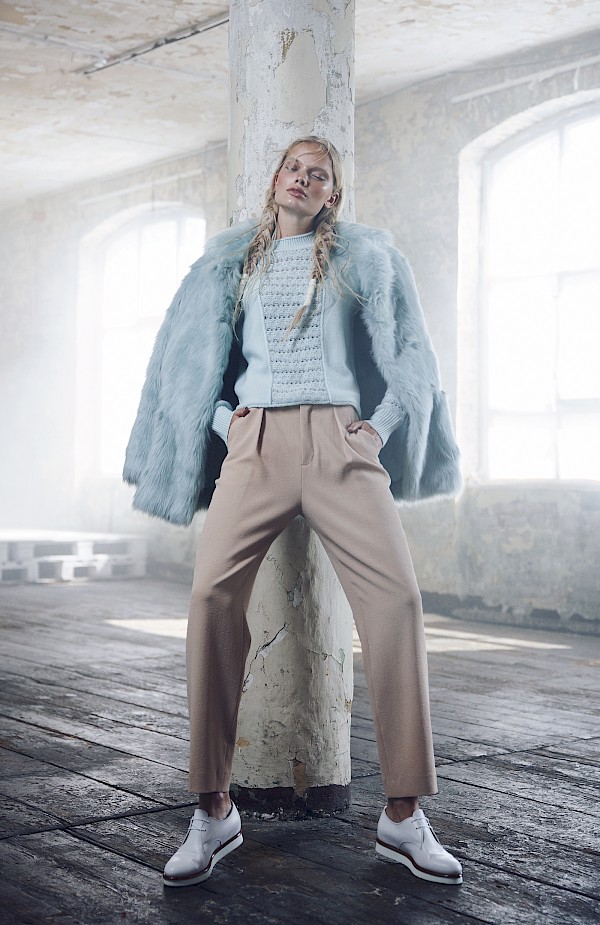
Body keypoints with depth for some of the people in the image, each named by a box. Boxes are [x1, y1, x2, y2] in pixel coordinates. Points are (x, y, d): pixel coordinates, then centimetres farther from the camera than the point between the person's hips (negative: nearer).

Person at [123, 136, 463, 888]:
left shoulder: (365, 255, 17)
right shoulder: (232, 259, 20)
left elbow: (407, 349, 16)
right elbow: (194, 353, 23)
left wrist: (383, 426, 3)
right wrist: (222, 417, 7)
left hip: (340, 437, 0)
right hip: (256, 438, 1)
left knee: (395, 595, -17)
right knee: (213, 593, -19)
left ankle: (403, 816, -9)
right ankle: (213, 812, -10)